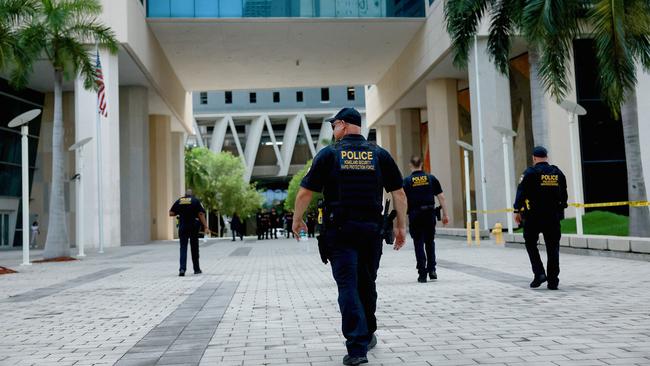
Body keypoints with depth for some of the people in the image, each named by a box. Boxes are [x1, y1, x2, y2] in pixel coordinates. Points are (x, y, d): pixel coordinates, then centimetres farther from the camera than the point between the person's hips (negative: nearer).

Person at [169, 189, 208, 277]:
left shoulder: (179, 201, 6)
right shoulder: (195, 201, 0)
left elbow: (171, 213, 4)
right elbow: (201, 214, -9)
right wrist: (205, 227, -12)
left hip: (182, 227, 1)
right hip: (193, 226, -1)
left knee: (183, 247, 2)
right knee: (194, 248, 10)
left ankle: (182, 268, -14)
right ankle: (196, 269, 19)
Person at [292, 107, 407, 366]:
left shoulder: (329, 154, -1)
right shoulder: (380, 155, 7)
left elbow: (305, 192, -3)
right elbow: (399, 193, 5)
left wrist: (297, 220, 12)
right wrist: (401, 226, 13)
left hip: (340, 231, -3)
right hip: (372, 229, 3)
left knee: (348, 286, -1)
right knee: (367, 284, 18)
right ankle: (368, 336, 32)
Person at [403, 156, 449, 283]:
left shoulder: (407, 181, -2)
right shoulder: (431, 178, 4)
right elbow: (441, 197, 2)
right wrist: (445, 214, 7)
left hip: (415, 215, -2)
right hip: (430, 213, 2)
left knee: (419, 244, 4)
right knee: (430, 242, 17)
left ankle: (422, 274, 2)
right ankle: (432, 270, 12)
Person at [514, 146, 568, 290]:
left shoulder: (530, 173, -7)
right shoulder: (558, 173, 7)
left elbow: (521, 193, -10)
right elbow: (564, 195, 11)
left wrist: (517, 211, -3)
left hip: (533, 216, -3)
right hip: (553, 217, 4)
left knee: (531, 244, 12)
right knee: (553, 248, 7)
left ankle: (539, 273, -1)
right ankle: (553, 280, 7)